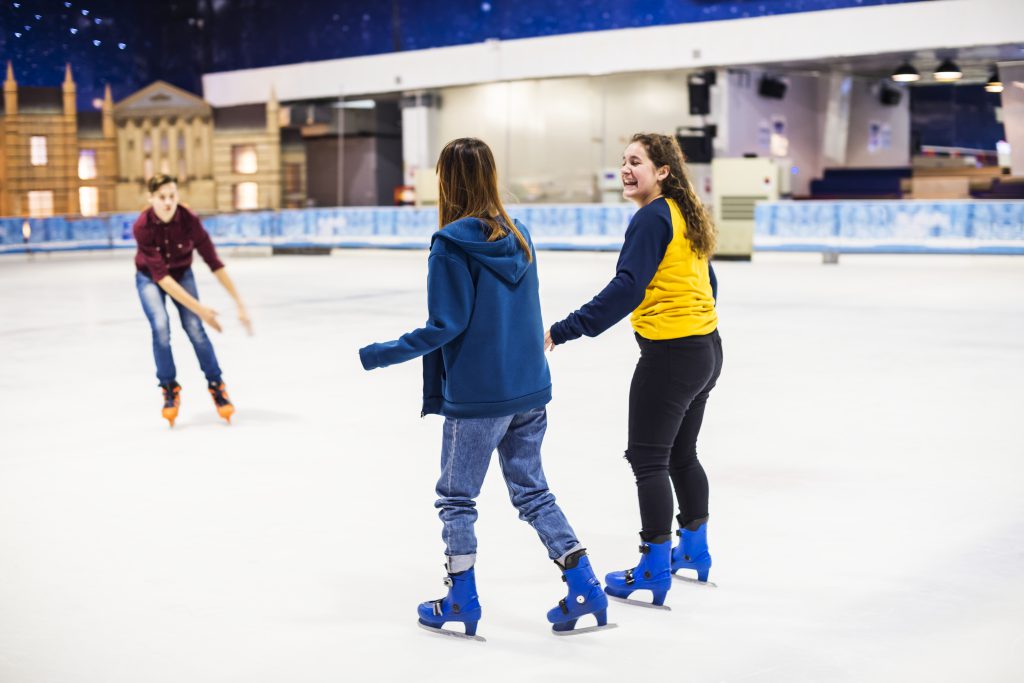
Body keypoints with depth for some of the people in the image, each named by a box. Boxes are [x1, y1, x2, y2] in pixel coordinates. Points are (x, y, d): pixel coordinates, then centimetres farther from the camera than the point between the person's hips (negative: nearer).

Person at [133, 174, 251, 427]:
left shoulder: (189, 220, -28)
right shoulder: (142, 227, -32)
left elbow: (214, 263, -27)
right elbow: (160, 275, -33)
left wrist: (240, 304, -31)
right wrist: (198, 308, -38)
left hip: (181, 274, 1)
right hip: (150, 277, -1)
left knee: (194, 327, -17)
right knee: (160, 326, -23)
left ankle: (216, 386, 0)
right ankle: (170, 389, -4)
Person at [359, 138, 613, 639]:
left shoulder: (451, 245, -15)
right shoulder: (518, 236, 5)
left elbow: (446, 326, -16)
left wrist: (380, 354, -9)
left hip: (477, 397, -6)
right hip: (530, 391, 6)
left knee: (456, 497, 11)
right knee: (532, 490, 17)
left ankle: (461, 603, 19)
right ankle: (584, 589, 12)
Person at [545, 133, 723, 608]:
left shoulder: (652, 218, -16)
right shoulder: (685, 215, 11)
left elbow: (625, 289, -26)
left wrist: (563, 332, -28)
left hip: (670, 354, -9)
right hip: (706, 348, 10)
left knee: (648, 459, 0)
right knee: (681, 454, 21)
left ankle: (654, 572, 5)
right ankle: (694, 550, 35)